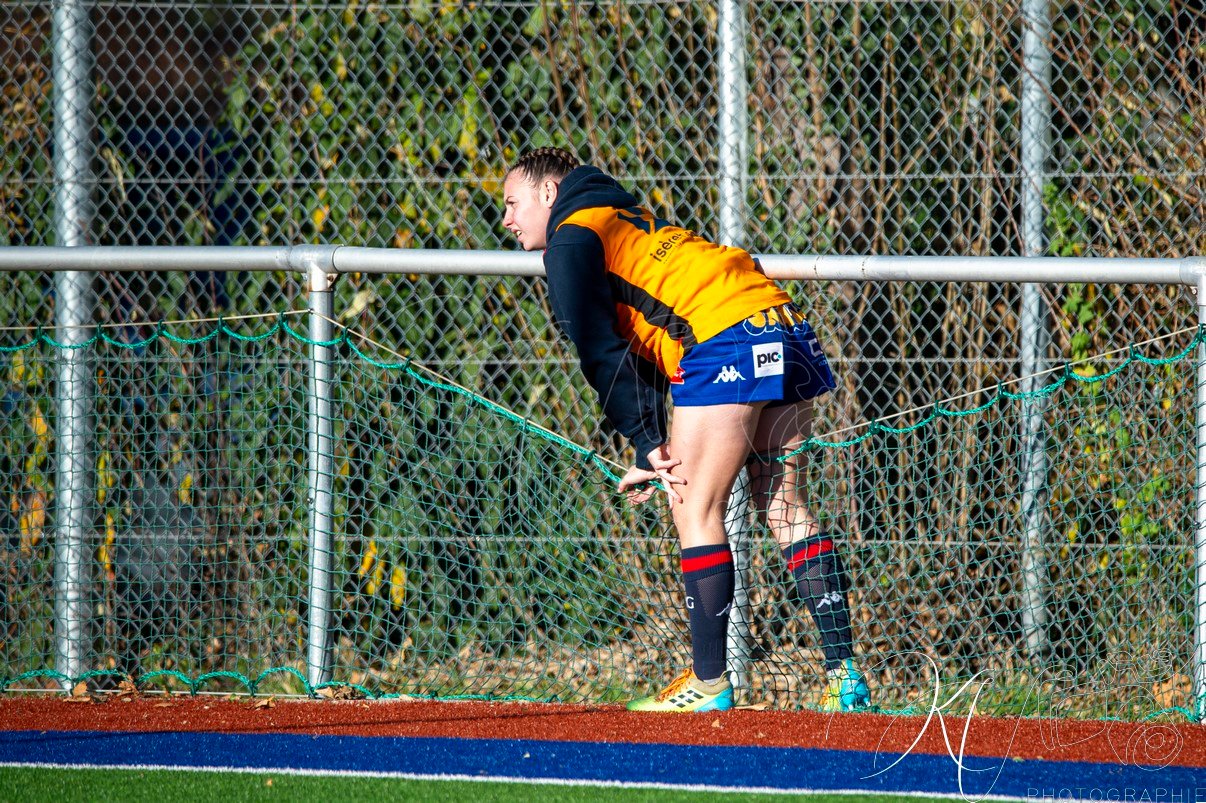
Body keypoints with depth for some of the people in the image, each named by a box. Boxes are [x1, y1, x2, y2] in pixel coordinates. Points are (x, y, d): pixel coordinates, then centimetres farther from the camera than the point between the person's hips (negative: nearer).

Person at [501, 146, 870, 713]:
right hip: (784, 327, 9)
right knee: (784, 506, 11)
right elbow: (641, 347, 29)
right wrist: (653, 456, 22)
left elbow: (600, 352, -4)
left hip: (726, 337, -9)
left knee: (695, 510, -3)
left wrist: (646, 446, -3)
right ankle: (844, 677, 8)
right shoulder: (630, 224, 33)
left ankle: (709, 683, -4)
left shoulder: (573, 240, 5)